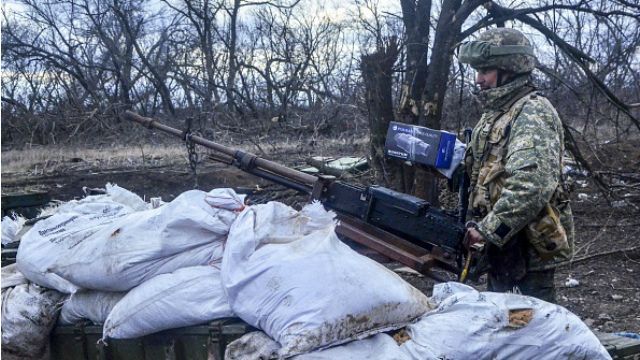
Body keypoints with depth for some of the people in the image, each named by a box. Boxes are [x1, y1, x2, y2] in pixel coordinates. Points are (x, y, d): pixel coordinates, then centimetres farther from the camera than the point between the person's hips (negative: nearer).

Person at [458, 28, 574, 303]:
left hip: (530, 245, -9)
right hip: (501, 242, 9)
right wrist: (478, 226, 15)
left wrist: (487, 229, -25)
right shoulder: (494, 114, 15)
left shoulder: (532, 112, -16)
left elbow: (533, 184, -29)